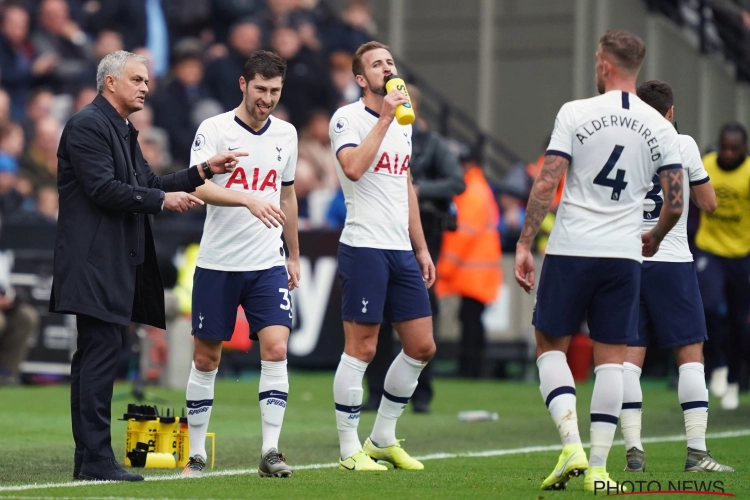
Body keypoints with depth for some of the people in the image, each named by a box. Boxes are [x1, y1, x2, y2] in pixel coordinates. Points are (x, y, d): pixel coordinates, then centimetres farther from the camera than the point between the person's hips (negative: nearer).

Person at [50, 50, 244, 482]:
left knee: (97, 356, 10)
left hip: (116, 262, 10)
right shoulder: (88, 126, -10)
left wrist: (203, 172, 10)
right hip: (95, 262, -10)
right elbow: (103, 188, -19)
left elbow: (147, 184, 18)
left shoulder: (124, 131, 21)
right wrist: (163, 199, -15)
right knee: (101, 351, -12)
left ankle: (88, 459, 13)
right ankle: (96, 458, -13)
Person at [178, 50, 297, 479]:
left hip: (268, 265, 3)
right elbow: (200, 187, -21)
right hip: (217, 264, -3)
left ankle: (270, 452, -11)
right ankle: (196, 455, 15)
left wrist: (295, 256, 22)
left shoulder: (286, 134, 8)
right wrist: (249, 200, -36)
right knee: (206, 358, 5)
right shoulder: (214, 130, -7)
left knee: (276, 350, -13)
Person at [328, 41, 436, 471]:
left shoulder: (404, 122, 17)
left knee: (422, 347, 7)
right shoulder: (347, 118, -5)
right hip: (364, 246, -8)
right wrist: (385, 117, -19)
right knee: (361, 349, -5)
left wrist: (421, 248, 21)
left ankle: (383, 439, 19)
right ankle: (350, 450, 3)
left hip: (402, 250, 8)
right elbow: (354, 168, -24)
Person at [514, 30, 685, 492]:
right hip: (624, 255, 2)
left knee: (551, 346, 10)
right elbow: (676, 202, 3)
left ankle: (572, 444, -9)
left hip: (570, 250, -2)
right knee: (611, 358, 7)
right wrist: (654, 238, 23)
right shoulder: (660, 129, 3)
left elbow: (547, 184, -9)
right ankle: (598, 468, 4)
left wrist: (524, 245, -5)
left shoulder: (576, 113, -5)